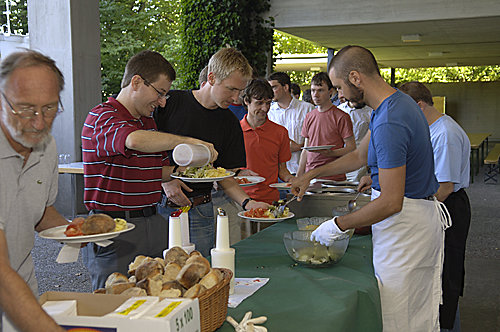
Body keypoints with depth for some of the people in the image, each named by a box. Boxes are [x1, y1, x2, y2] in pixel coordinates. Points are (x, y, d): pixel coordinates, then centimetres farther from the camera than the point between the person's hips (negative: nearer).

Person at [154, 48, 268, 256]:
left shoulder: (230, 124, 6)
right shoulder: (171, 102, -4)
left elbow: (226, 176, 6)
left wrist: (247, 202, -10)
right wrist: (165, 180, -13)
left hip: (199, 213, 2)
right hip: (159, 206, -2)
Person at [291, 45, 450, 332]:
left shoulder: (389, 123, -27)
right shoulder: (399, 102, 7)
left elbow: (391, 202, -28)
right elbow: (360, 155, 18)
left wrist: (338, 226, -18)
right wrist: (312, 174, 18)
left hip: (405, 226, -10)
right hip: (425, 218, 10)